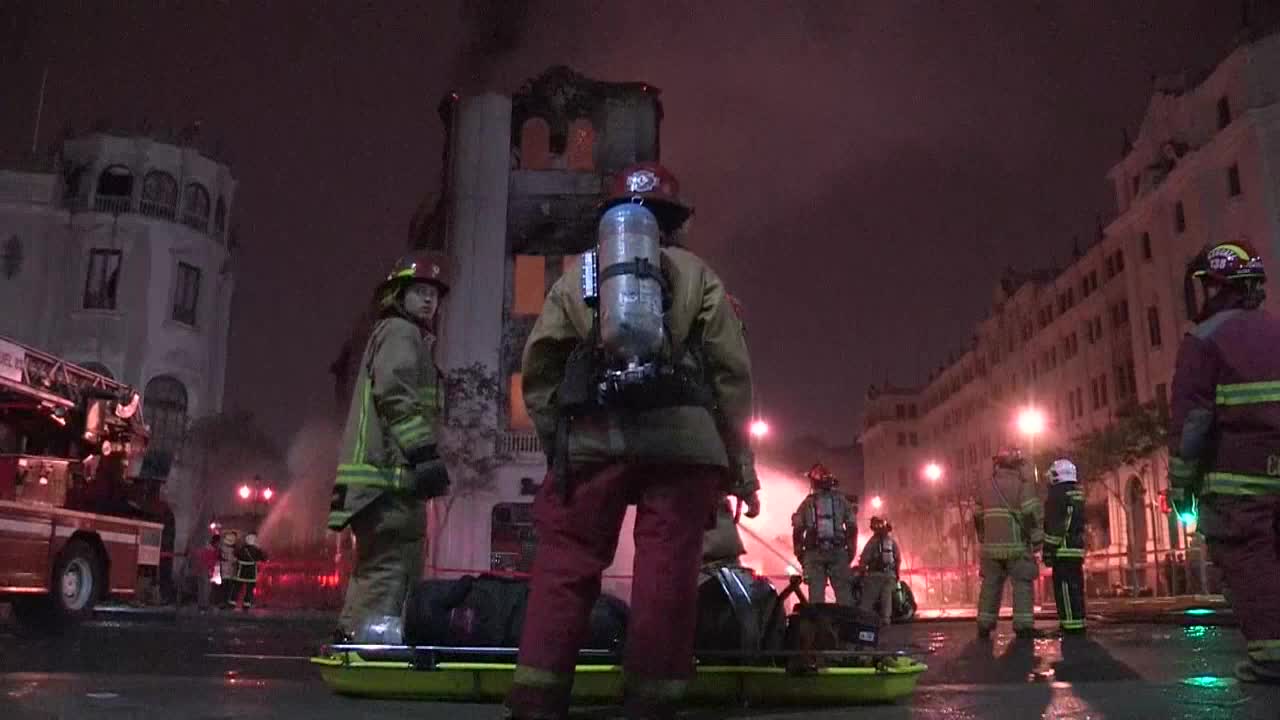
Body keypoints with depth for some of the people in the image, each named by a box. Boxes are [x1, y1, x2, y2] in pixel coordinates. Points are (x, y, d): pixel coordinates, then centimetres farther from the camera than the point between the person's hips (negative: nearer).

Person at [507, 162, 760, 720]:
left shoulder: (576, 275, 20)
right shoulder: (697, 275, 18)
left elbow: (538, 369, 10)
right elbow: (731, 374, 10)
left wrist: (555, 441, 15)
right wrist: (741, 464, 12)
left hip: (592, 437, 1)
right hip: (681, 437, 0)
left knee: (565, 566, 0)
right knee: (665, 571, 0)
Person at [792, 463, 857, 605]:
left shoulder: (807, 503, 7)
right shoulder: (841, 500, 8)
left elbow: (797, 530, 2)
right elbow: (852, 527, 4)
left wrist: (799, 554, 10)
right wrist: (851, 551, 11)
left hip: (814, 553, 0)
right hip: (838, 551, 0)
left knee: (816, 596, -1)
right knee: (844, 595, 0)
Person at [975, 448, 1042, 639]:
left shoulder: (985, 487, 13)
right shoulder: (1023, 484, -5)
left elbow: (978, 517, 16)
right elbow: (1033, 513, -13)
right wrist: (1037, 540, -6)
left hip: (991, 546, 5)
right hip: (1017, 545, -5)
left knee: (991, 585, 10)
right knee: (1022, 585, 1)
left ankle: (984, 625, 10)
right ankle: (1023, 625, -5)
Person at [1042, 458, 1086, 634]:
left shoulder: (1057, 494, -10)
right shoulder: (1078, 494, 16)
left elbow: (1054, 525, -15)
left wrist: (1048, 550, -14)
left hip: (1063, 550, -9)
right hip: (1077, 548, 9)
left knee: (1064, 587, -8)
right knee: (1076, 586, 11)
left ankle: (1071, 623, -11)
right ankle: (1078, 622, 14)